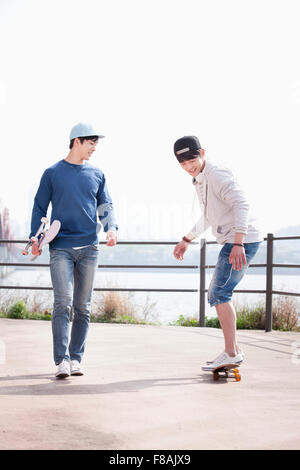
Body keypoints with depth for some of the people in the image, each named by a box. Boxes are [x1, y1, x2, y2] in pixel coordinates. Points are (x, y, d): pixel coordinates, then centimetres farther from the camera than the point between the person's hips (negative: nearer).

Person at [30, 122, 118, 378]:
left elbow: (106, 207, 13)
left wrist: (111, 228, -8)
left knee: (83, 307, 6)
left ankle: (76, 358, 14)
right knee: (63, 303, -13)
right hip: (60, 248, -3)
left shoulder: (97, 175, 13)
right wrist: (36, 237, -5)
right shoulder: (53, 173, 6)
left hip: (89, 247, 3)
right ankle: (62, 360, -12)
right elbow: (40, 207, 8)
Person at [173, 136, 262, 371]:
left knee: (219, 294, -12)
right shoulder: (200, 180, 17)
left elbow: (241, 205, -24)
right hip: (232, 242, 10)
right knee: (217, 294, 13)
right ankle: (234, 349, 18)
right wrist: (186, 241, 30)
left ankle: (231, 353, -9)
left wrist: (238, 244, -32)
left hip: (243, 240, -10)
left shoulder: (218, 176, -14)